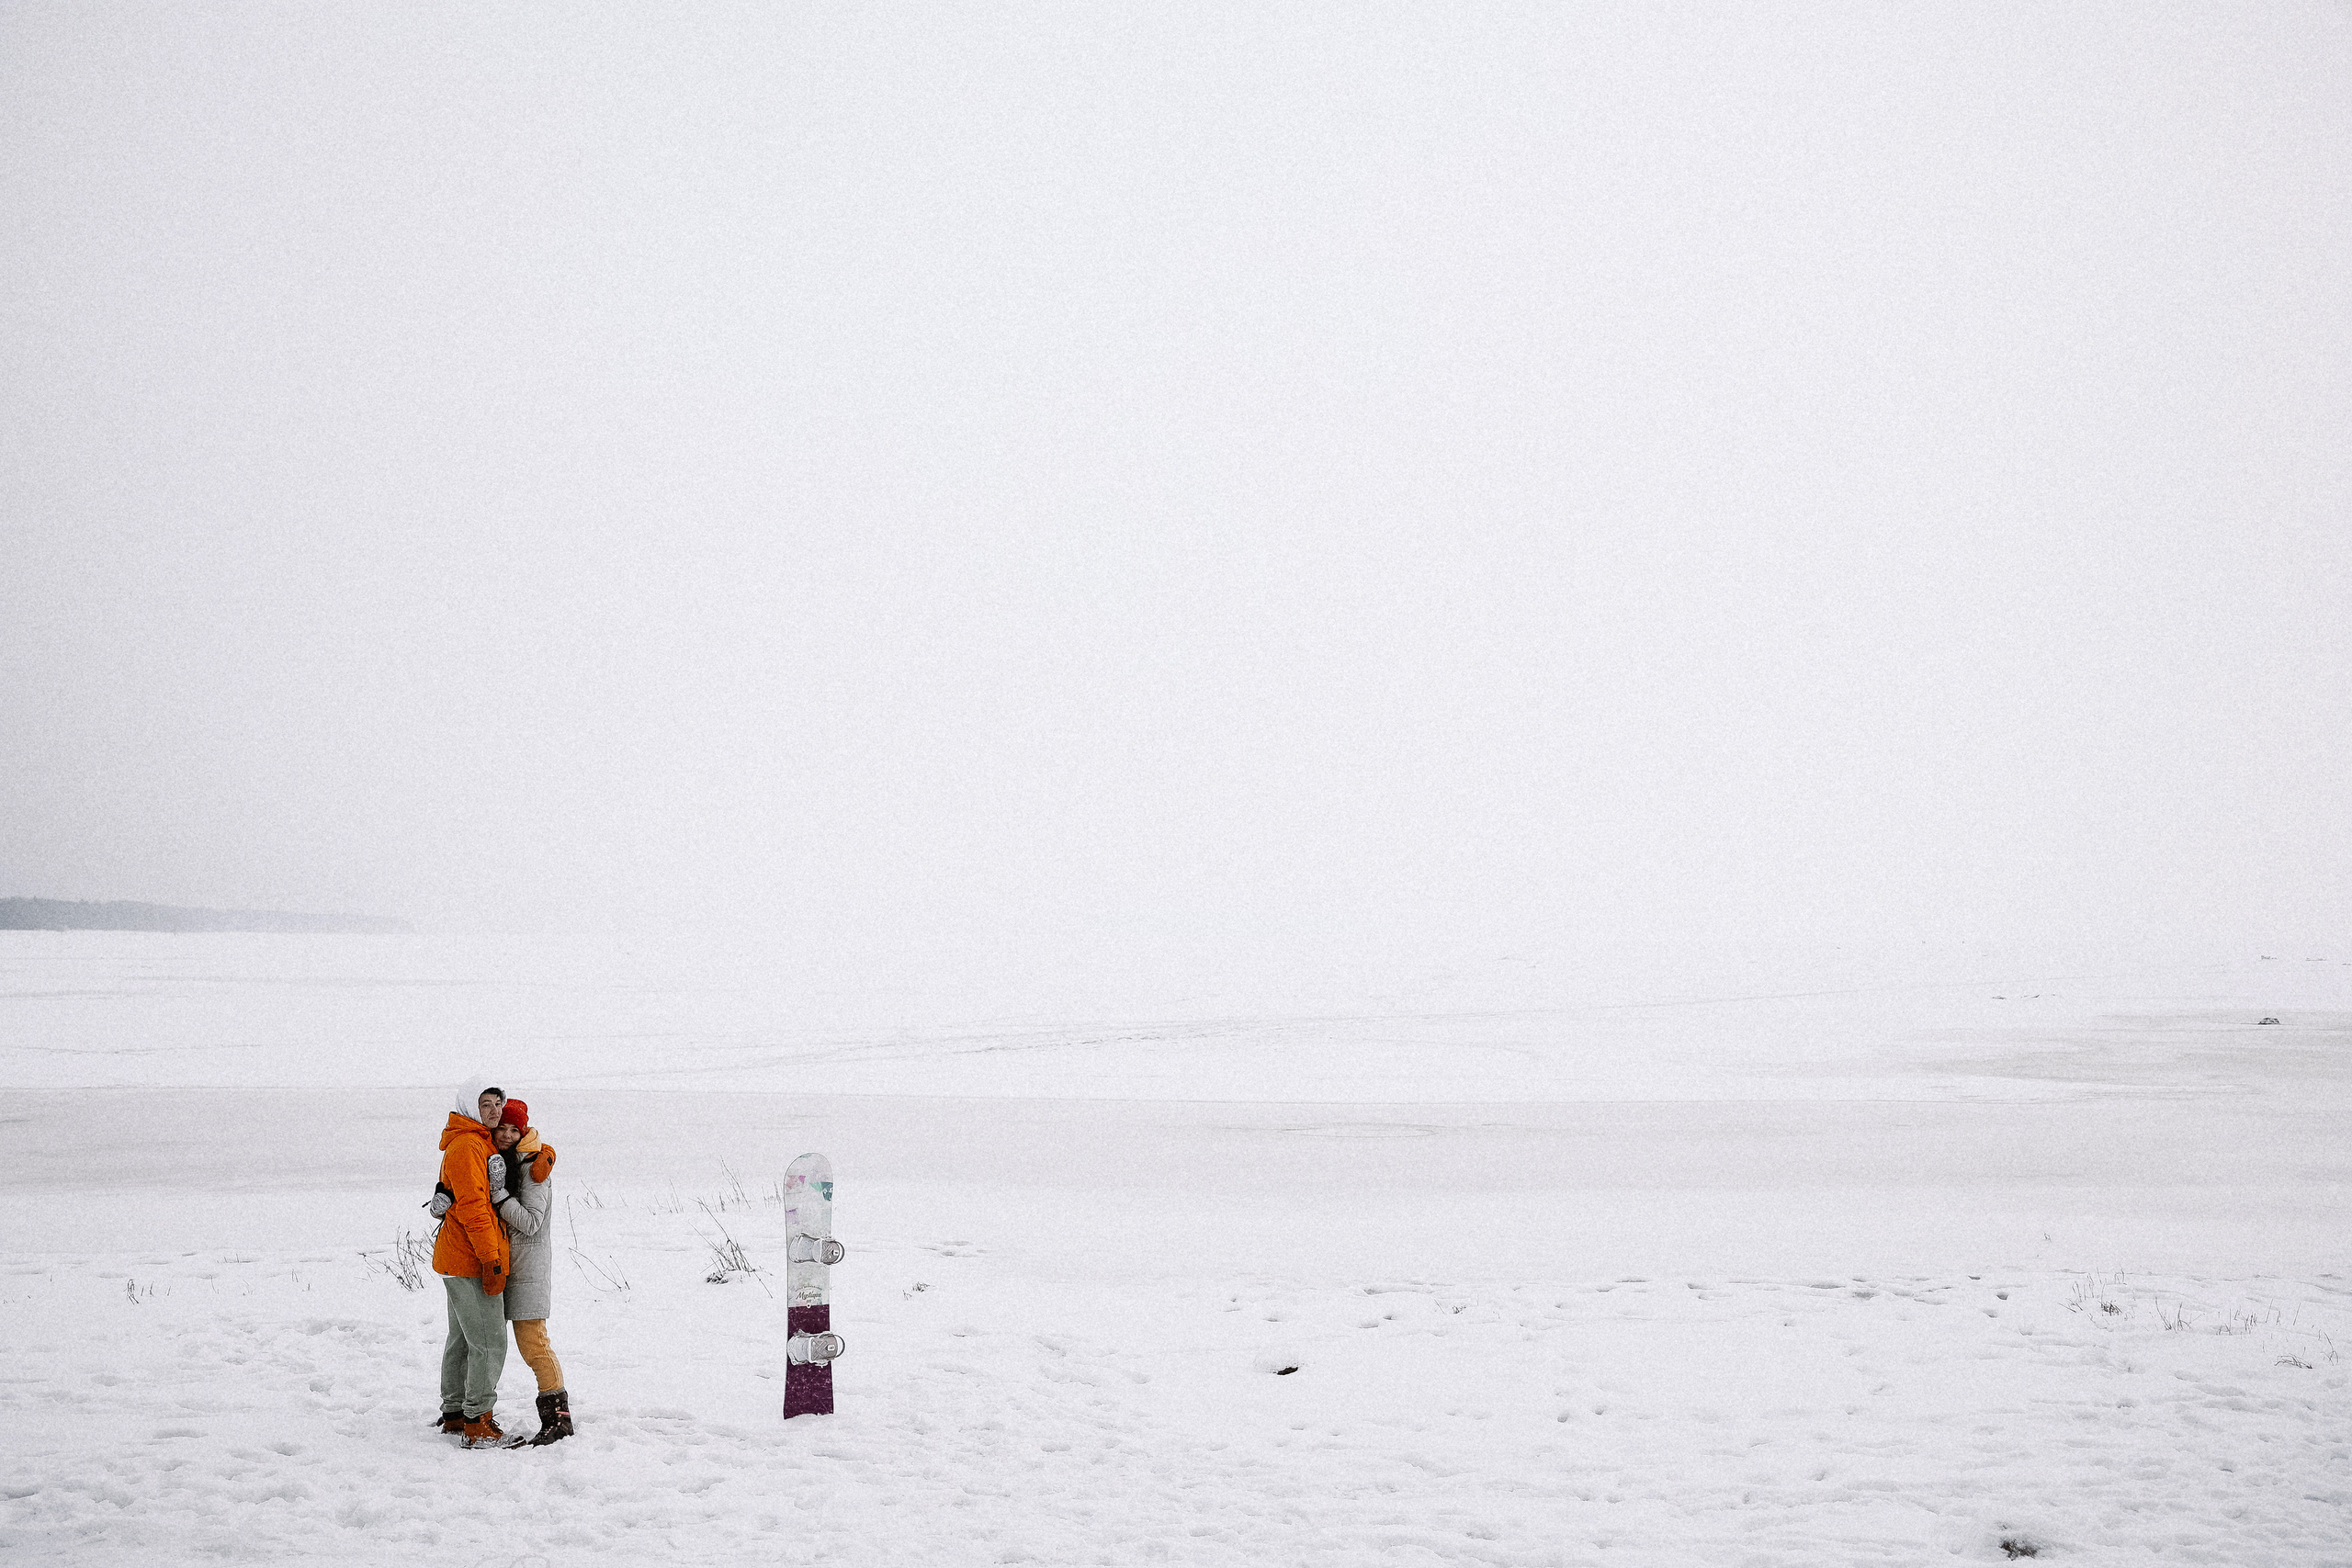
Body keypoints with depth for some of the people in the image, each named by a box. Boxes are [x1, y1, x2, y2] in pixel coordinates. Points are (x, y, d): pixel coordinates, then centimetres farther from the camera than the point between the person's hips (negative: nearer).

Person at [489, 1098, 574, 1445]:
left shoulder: (532, 1167, -12)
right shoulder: (493, 1158, 10)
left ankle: (559, 1416, -4)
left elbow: (531, 1222, -16)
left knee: (532, 1343, -9)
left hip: (528, 1266, -7)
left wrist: (498, 1193, -25)